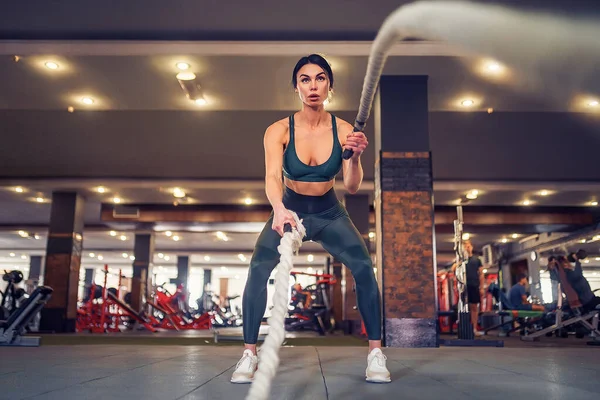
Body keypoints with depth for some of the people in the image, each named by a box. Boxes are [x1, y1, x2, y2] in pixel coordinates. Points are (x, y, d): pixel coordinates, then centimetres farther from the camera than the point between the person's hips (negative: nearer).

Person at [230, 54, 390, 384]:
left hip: (330, 213, 1)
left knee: (363, 266, -22)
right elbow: (272, 176, -34)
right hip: (289, 210, -1)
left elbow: (352, 187, -18)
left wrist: (355, 157, -39)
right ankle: (249, 354, -10)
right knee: (258, 269, -24)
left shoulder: (343, 130, -15)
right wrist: (279, 209, -55)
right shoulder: (278, 131, -19)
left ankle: (375, 352, -7)